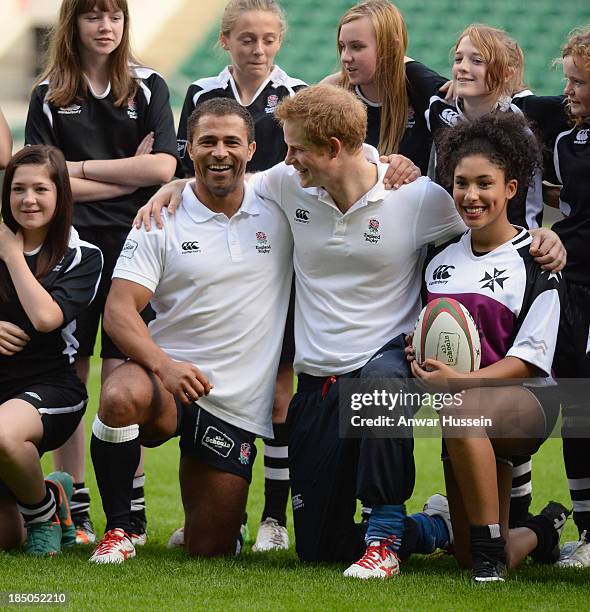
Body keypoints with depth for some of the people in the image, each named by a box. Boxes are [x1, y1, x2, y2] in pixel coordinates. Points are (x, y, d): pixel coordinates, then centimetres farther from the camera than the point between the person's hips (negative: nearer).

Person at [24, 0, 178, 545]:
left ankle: (131, 514, -1)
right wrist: (129, 175, -5)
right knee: (68, 378, 2)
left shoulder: (148, 88, 6)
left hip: (131, 241, -1)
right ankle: (74, 512, 8)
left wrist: (82, 168, -5)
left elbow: (162, 168, -5)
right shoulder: (49, 97, 7)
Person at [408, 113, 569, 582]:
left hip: (527, 400, -6)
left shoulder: (535, 261, -8)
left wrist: (459, 381, -25)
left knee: (460, 415, -41)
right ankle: (543, 530, 39)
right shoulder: (441, 261, 9)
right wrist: (419, 357, -4)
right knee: (469, 560, 4)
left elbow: (529, 359, -13)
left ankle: (491, 548, -31)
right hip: (468, 410, 6)